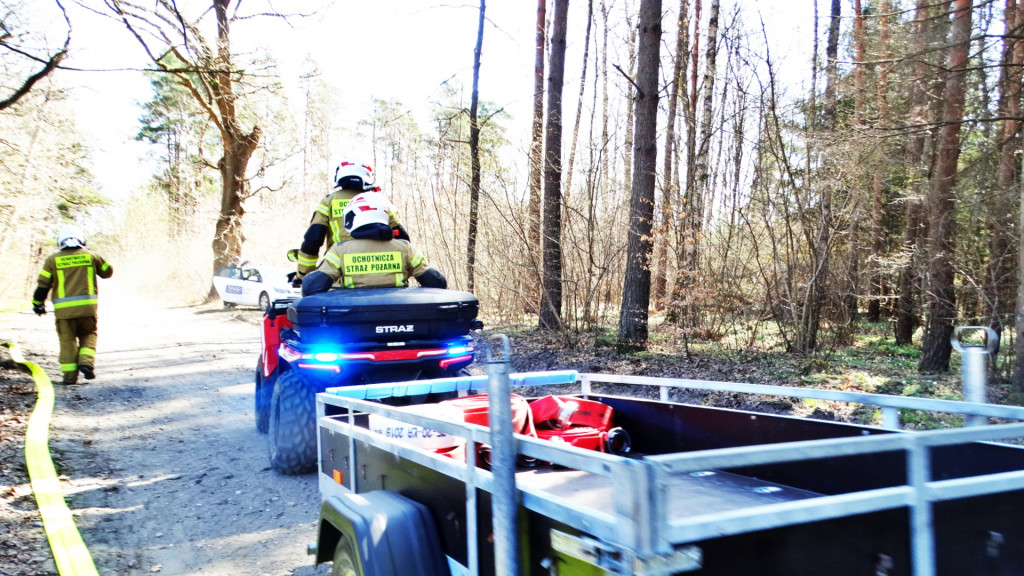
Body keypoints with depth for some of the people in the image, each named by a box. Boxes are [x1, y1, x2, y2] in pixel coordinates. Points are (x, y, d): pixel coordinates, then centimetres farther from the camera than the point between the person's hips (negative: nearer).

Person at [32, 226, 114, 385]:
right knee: (88, 335, 17)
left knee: (67, 340, 9)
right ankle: (86, 361, -6)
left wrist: (38, 304, 16)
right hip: (87, 306, 0)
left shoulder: (53, 260, 3)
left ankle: (69, 374, 8)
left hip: (63, 309, 0)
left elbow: (43, 284, 4)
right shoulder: (90, 256, 5)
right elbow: (108, 271, 18)